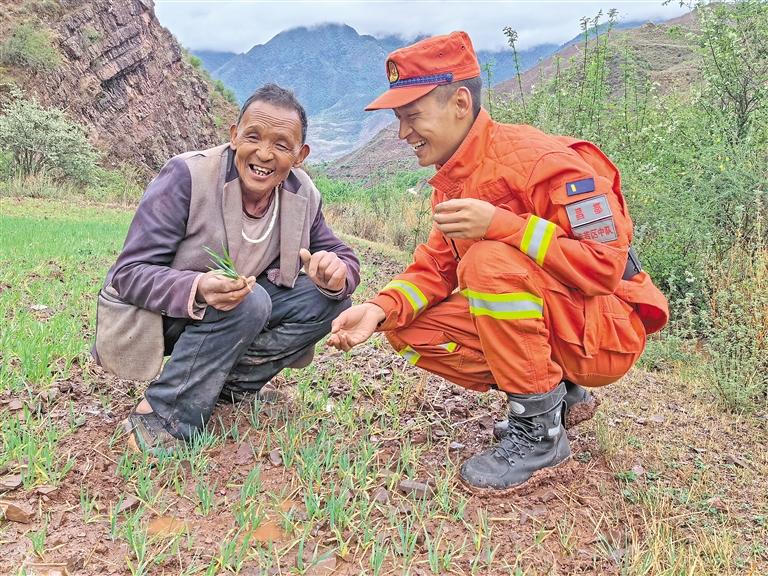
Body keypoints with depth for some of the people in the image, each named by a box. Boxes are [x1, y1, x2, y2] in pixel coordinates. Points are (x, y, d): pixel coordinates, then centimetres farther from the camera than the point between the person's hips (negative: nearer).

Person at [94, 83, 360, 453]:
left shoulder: (303, 197, -7)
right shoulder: (187, 176, -24)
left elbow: (343, 257, -2)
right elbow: (130, 272, -25)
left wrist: (336, 273, -28)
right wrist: (197, 290, -46)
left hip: (229, 311, 6)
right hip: (153, 315, -5)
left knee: (329, 298, -12)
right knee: (248, 301, -33)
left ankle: (227, 384, -10)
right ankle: (161, 417, -21)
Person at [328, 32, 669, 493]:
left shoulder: (540, 159, -22)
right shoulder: (451, 179, 6)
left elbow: (606, 263, -26)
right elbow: (436, 268, 3)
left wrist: (501, 224, -35)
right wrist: (380, 309, -16)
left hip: (604, 332, -8)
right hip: (541, 325, 9)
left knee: (491, 260, -33)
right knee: (409, 329, -4)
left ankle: (540, 429, -16)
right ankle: (558, 392, 9)